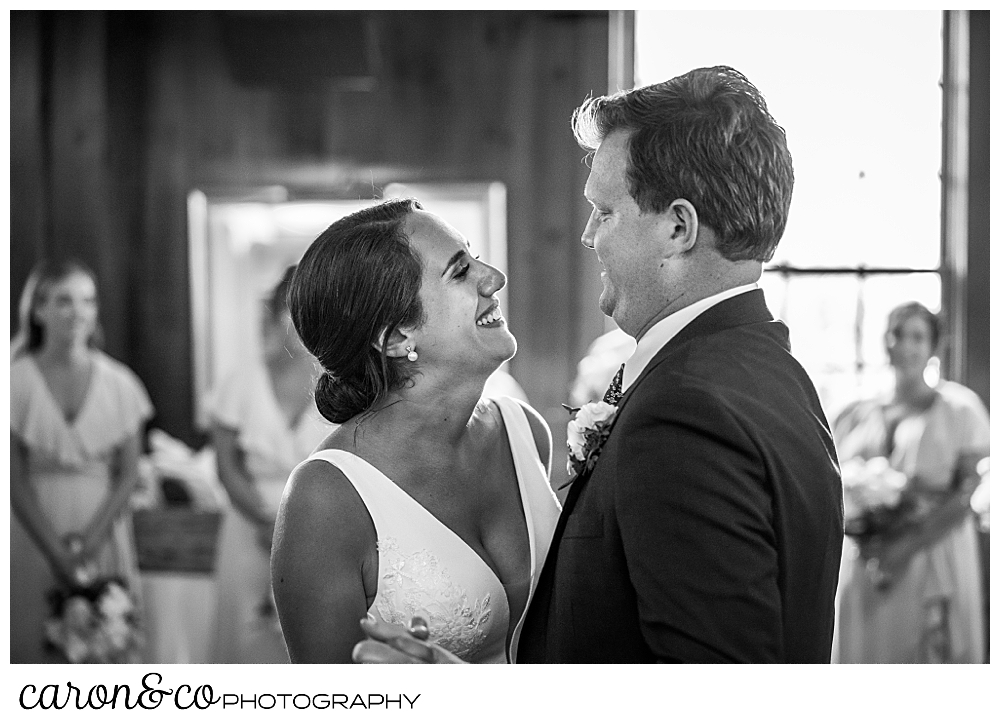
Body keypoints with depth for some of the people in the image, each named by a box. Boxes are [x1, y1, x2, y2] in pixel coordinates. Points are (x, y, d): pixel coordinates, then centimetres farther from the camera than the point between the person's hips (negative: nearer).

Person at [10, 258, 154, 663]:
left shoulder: (119, 383, 2)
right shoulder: (18, 381, -4)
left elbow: (128, 474, 2)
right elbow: (15, 481, -6)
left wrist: (88, 542, -10)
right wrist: (57, 552, -13)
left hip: (102, 533, 2)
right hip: (35, 534, -1)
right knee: (36, 643, -3)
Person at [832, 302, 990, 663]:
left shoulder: (958, 407, 4)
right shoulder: (858, 414, 13)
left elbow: (970, 494, -4)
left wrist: (909, 545, -15)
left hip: (933, 558, -3)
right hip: (863, 564, 3)